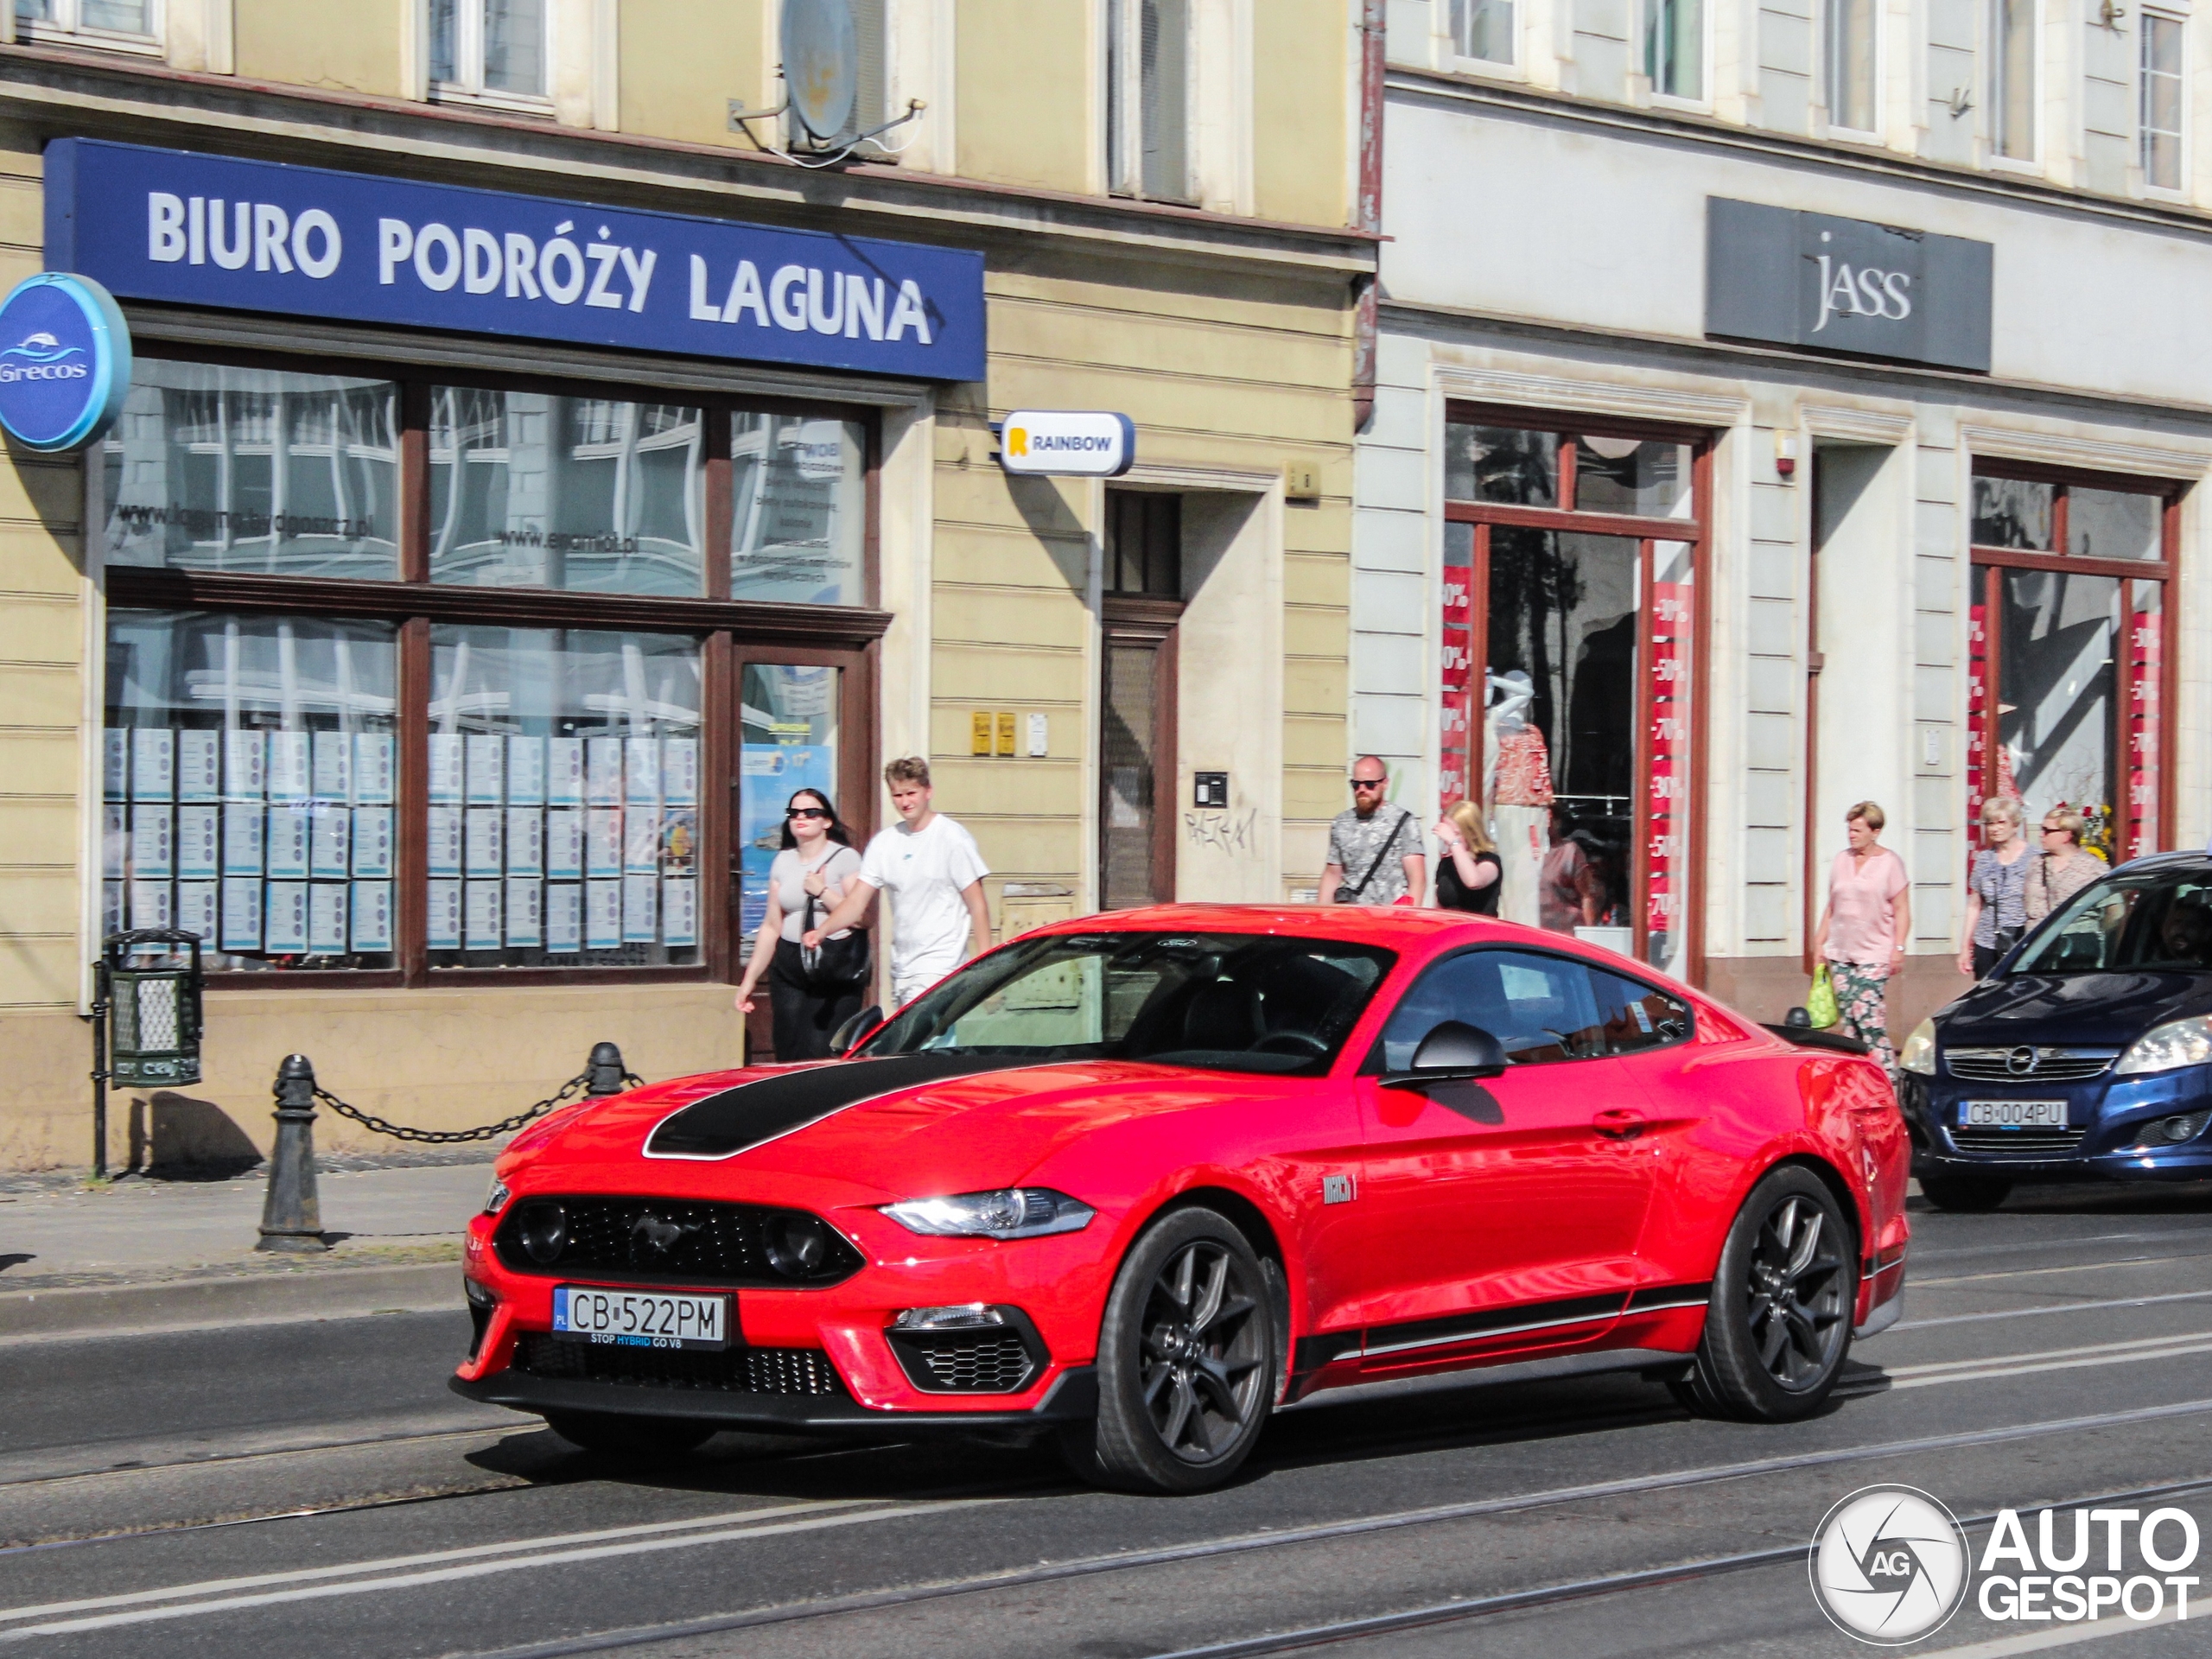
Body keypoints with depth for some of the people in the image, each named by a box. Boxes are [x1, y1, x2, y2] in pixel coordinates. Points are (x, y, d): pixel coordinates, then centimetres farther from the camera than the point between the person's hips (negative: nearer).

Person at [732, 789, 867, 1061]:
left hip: (837, 969, -5)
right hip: (790, 967, 5)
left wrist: (823, 892, -15)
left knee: (822, 1057, -14)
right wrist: (750, 979, 15)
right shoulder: (783, 862, 15)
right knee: (788, 1056, -1)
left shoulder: (845, 858, -2)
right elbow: (772, 926, 17)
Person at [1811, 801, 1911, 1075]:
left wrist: (1898, 948, -11)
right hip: (1840, 952, 6)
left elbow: (1901, 910, -3)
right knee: (1847, 1014, 2)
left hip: (1873, 954, -6)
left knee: (1867, 1013, -16)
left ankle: (1886, 1071, -12)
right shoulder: (1841, 860, 14)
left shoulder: (1890, 862, -1)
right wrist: (1820, 942, 15)